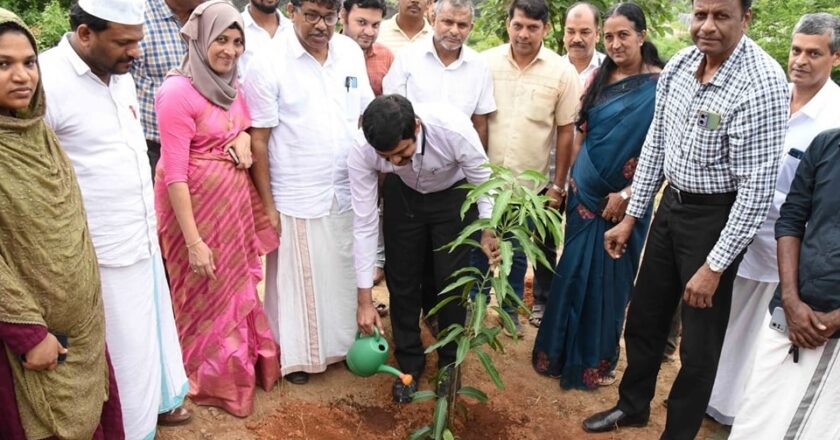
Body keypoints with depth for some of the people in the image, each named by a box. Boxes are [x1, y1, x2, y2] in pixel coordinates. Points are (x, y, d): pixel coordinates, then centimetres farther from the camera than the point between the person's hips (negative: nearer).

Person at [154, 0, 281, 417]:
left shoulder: (231, 84, 4)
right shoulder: (178, 92, -18)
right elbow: (173, 173, -20)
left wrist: (244, 137, -5)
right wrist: (193, 241, -22)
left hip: (235, 199, 7)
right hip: (196, 204, -7)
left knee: (238, 285, 19)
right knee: (206, 293, 9)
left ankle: (244, 363, 40)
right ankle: (212, 380, 30)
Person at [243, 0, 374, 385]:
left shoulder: (351, 53, 3)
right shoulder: (269, 64, -11)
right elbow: (258, 140, -9)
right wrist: (267, 205, -9)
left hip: (346, 193, 4)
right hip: (296, 198, -4)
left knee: (342, 274, 16)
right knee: (296, 278, 10)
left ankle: (341, 343, 36)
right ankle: (294, 354, 29)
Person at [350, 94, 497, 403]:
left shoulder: (454, 130, -41)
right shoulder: (362, 152, -33)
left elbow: (483, 181, -19)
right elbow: (364, 224, -26)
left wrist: (488, 230, -28)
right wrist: (365, 300, -22)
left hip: (453, 194, -1)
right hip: (403, 194, 2)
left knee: (452, 279, 3)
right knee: (401, 278, 5)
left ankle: (449, 362, 26)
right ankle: (409, 363, 26)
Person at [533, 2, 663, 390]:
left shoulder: (660, 84, -10)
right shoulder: (599, 77, 6)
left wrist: (627, 194, -16)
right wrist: (565, 180, 7)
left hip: (625, 199, -4)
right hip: (586, 191, 4)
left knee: (610, 276, 7)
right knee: (574, 271, 10)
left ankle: (596, 360, 25)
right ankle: (562, 351, 28)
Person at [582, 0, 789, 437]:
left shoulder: (762, 83, -22)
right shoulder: (678, 64, -2)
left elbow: (757, 187, -22)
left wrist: (714, 266, -20)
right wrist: (630, 217, 9)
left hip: (717, 217, -6)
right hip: (672, 204, 7)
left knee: (699, 343, 8)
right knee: (644, 318, 20)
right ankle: (632, 405, 44)